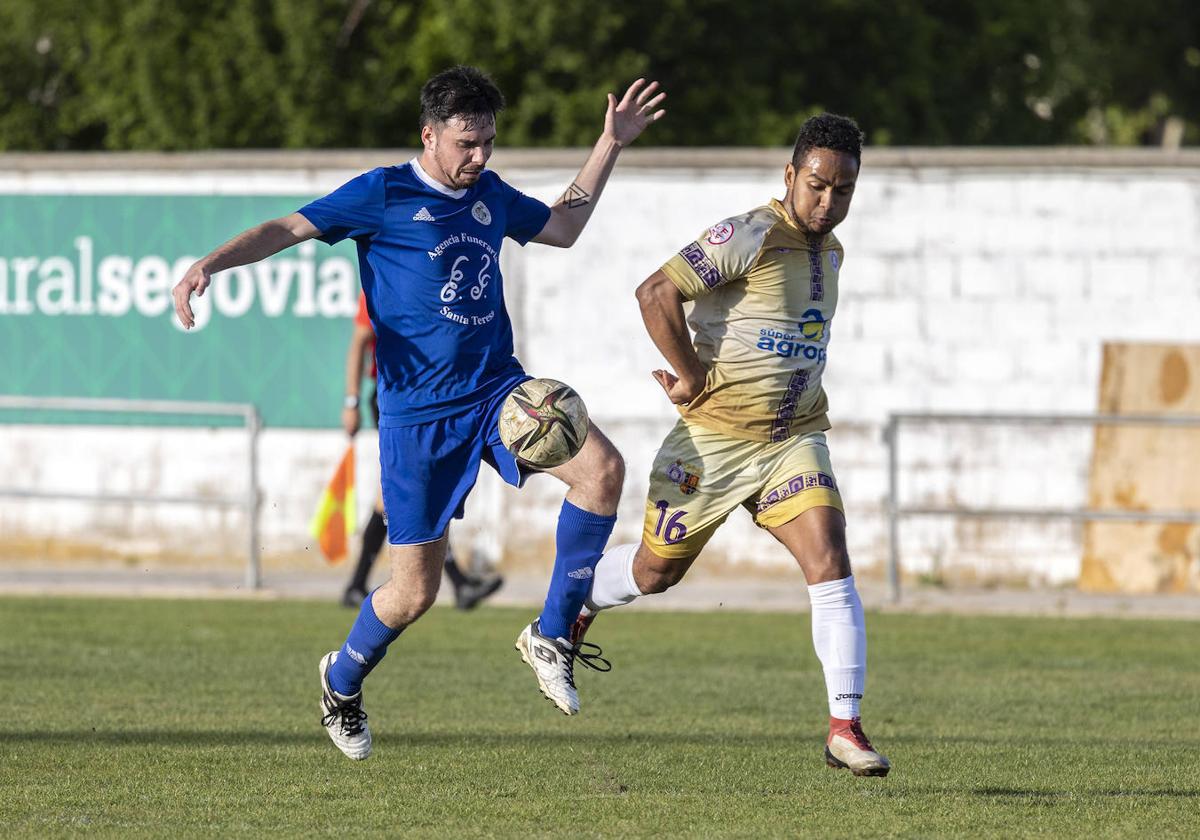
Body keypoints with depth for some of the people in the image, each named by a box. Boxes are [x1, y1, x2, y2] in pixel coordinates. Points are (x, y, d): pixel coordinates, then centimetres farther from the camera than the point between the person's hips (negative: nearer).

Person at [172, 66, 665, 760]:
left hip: (497, 389, 5)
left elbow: (563, 227, 30)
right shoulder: (382, 195, -5)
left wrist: (611, 145, 25)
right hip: (418, 414, -5)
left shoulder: (490, 195, 12)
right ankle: (343, 683, 31)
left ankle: (552, 637, -7)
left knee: (603, 468, -22)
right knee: (416, 592, -2)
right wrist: (211, 263, -23)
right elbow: (291, 228, -8)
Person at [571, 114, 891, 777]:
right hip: (714, 439, -5)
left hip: (795, 439, 5)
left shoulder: (829, 251, 9)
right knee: (657, 571, 12)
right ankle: (575, 603, 45)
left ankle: (845, 727, -13)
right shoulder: (750, 238, -18)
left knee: (831, 566, -15)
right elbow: (656, 293, -24)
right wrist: (691, 376, -17)